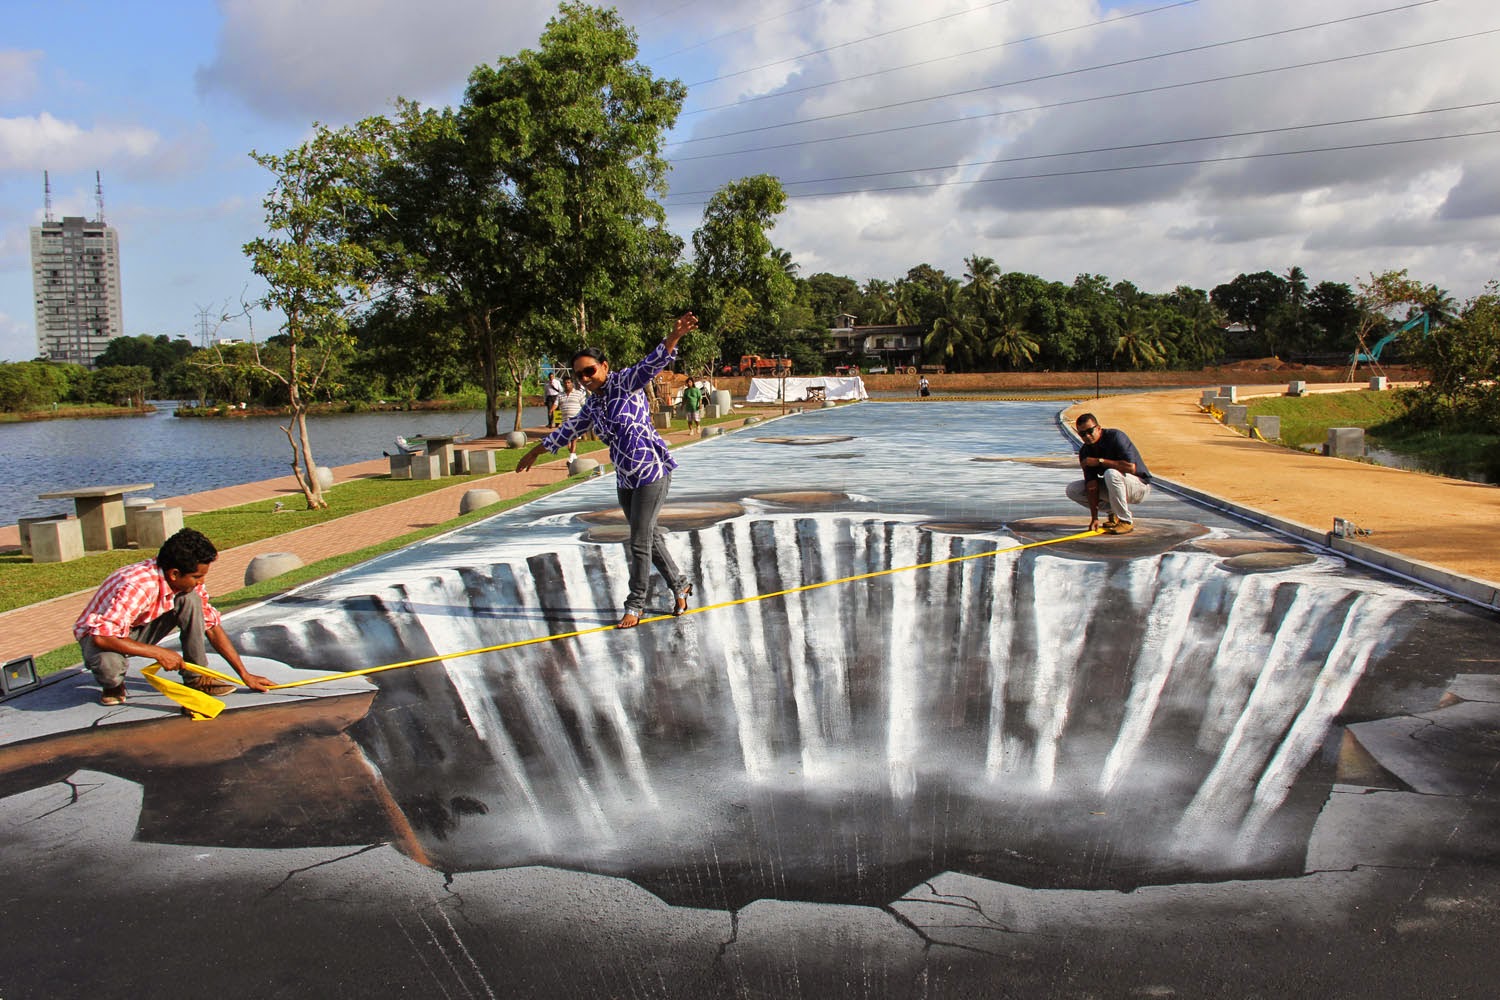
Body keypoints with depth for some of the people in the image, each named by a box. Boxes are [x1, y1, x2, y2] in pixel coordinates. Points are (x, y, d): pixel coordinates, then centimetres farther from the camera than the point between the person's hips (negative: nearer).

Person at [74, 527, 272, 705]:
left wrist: (245, 675, -8)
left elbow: (212, 627, -5)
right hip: (99, 634, -5)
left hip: (140, 629, 5)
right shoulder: (136, 587, -37)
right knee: (108, 663, -41)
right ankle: (113, 685, -4)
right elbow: (102, 637, -41)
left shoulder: (188, 583, -14)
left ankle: (197, 677, -10)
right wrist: (159, 653, -36)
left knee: (191, 599, -20)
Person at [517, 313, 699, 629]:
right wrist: (536, 451, 34)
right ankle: (679, 585, 31)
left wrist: (674, 336, -42)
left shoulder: (625, 383, -9)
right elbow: (569, 429, 25)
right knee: (650, 536, 14)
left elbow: (652, 363, -24)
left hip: (653, 472, -7)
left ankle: (635, 605, 9)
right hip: (625, 479, 7)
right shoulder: (592, 405, 10)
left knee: (639, 541, -4)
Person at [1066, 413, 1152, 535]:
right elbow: (1091, 485, -15)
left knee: (1111, 473, -37)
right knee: (1072, 489, -6)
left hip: (1140, 485, -6)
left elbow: (1131, 467, -35)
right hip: (1111, 488, 7)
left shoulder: (1115, 437, -23)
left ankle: (1126, 520, -21)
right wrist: (1094, 518, -23)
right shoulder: (1085, 452, -7)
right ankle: (1113, 513, 7)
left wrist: (1099, 461, -30)